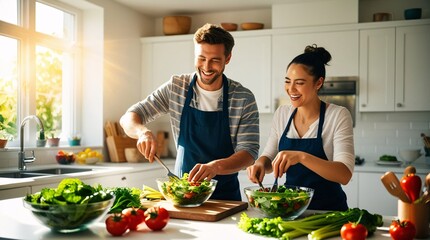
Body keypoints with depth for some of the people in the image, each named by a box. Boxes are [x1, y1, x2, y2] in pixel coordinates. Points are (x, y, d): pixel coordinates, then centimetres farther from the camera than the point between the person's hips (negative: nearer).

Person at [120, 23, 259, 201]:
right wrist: (143, 132, -23)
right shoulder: (175, 88, -1)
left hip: (225, 195, -1)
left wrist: (216, 166, -32)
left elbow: (249, 152, -11)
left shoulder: (244, 99, -6)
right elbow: (128, 118, 1)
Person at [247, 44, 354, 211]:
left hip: (328, 209, -3)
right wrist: (261, 164, -10)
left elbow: (345, 175, -18)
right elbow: (268, 158, 13)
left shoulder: (338, 116, -9)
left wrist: (302, 156, -33)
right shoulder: (281, 114, 5)